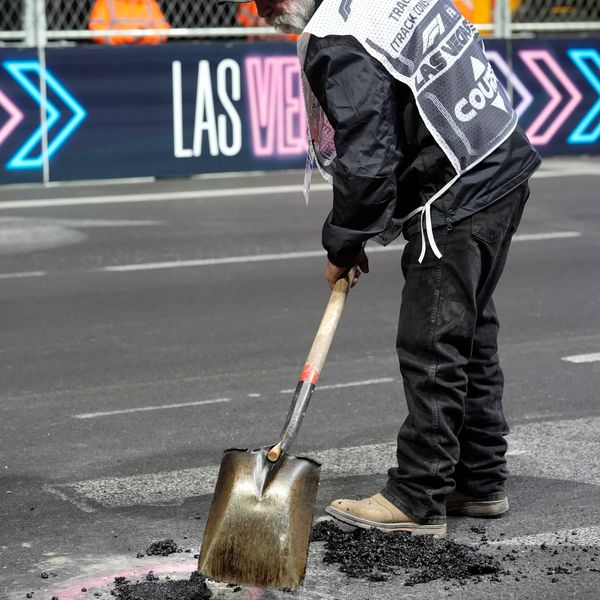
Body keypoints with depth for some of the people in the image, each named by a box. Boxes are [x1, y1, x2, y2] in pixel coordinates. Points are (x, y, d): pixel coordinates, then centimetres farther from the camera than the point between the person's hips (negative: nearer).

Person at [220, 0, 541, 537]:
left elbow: (366, 163, -20)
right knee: (472, 337, 17)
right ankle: (480, 482, 27)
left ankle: (417, 501, 6)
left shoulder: (338, 47, -20)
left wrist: (342, 248, -4)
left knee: (430, 351, -2)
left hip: (457, 202, -10)